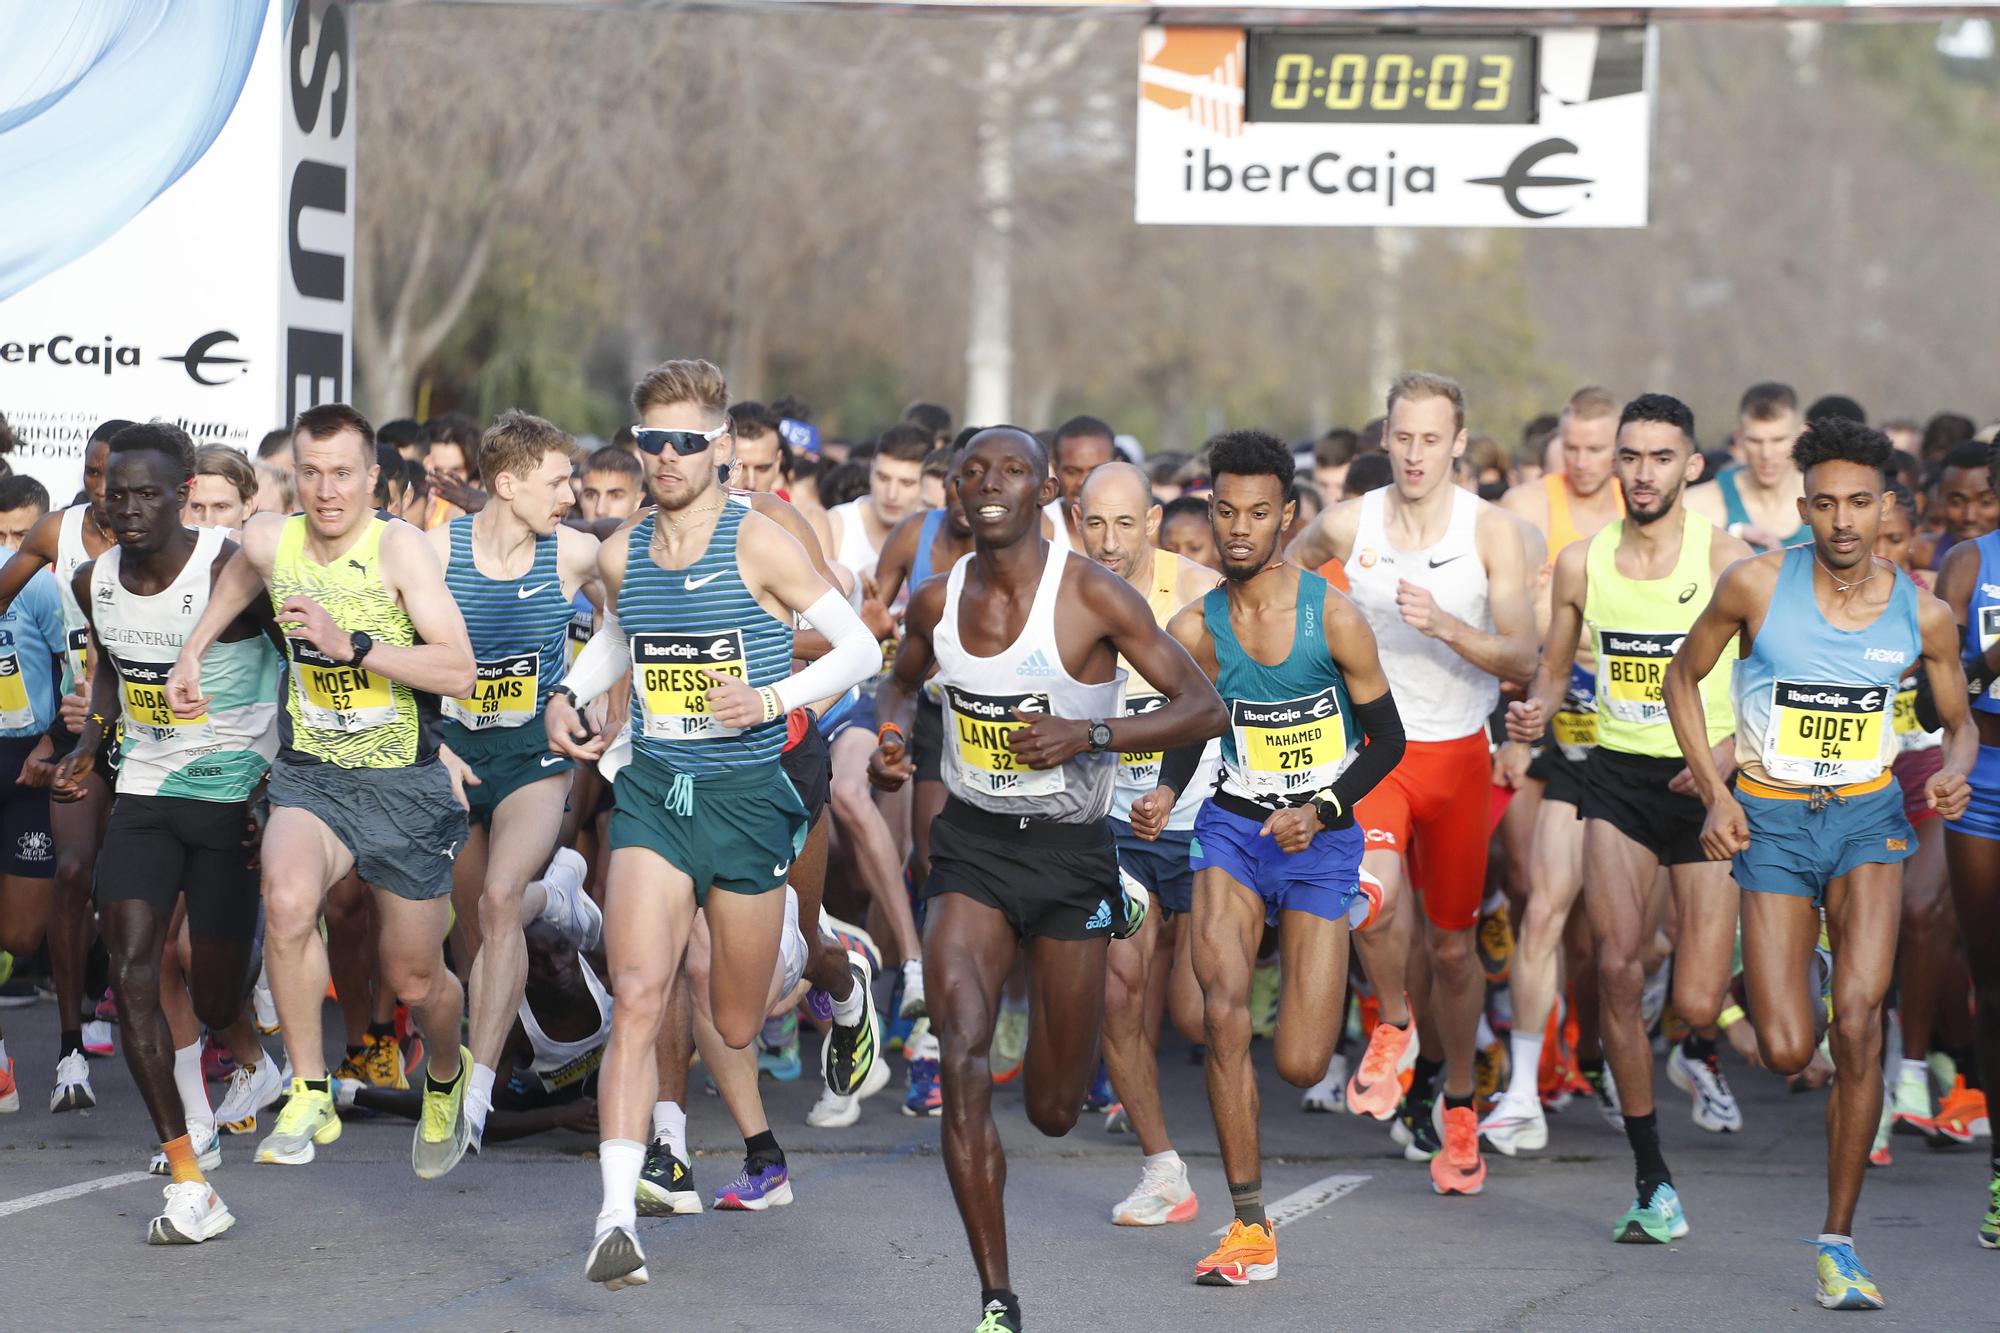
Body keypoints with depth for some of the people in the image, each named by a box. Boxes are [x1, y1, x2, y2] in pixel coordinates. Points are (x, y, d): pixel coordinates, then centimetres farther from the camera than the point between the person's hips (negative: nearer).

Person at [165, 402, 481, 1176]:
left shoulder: (398, 547, -17)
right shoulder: (270, 540, -4)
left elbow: (460, 673, -25)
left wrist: (353, 645, -32)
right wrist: (191, 653, 20)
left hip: (406, 787, -2)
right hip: (311, 778, 2)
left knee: (414, 980, 8)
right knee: (288, 901, -30)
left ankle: (446, 1077, 44)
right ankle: (309, 1099, -16)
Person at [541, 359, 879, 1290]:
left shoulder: (758, 544, -9)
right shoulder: (621, 556, 5)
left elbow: (861, 649, -6)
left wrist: (772, 700, -19)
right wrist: (567, 697, 9)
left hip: (746, 798, -2)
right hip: (652, 794, 2)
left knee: (737, 1030, 9)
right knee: (638, 995, -19)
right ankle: (617, 1215, -26)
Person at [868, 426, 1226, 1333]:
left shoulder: (1092, 596, -13)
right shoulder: (937, 603, -1)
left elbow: (1203, 708, -13)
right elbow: (903, 680, 22)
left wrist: (1089, 734, -26)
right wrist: (889, 740, 0)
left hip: (1071, 852, -2)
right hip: (973, 848, 2)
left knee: (1053, 1111, 7)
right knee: (962, 1053, -22)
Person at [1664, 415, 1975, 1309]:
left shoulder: (1922, 615, -4)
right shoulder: (1756, 585, -9)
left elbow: (1959, 721, 12)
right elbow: (1683, 677, 5)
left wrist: (1952, 774, -11)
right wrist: (1714, 794, -5)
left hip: (1868, 816, 0)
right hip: (1771, 822, 0)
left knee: (1857, 1025, -16)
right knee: (1787, 1054, -4)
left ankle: (1839, 1245, -5)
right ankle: (1796, 978, 38)